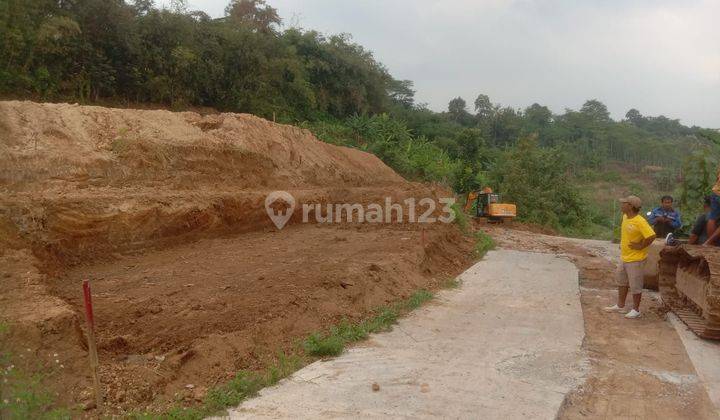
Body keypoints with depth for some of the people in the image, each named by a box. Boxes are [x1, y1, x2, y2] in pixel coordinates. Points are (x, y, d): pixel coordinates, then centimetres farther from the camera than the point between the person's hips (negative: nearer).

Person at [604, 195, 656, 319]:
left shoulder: (640, 222, -24)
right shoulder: (625, 217, 3)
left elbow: (652, 236, -32)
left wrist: (641, 246, -21)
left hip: (635, 259, -9)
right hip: (624, 257, 9)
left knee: (635, 285, 3)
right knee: (621, 281, 19)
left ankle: (635, 310, 18)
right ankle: (620, 306, 33)